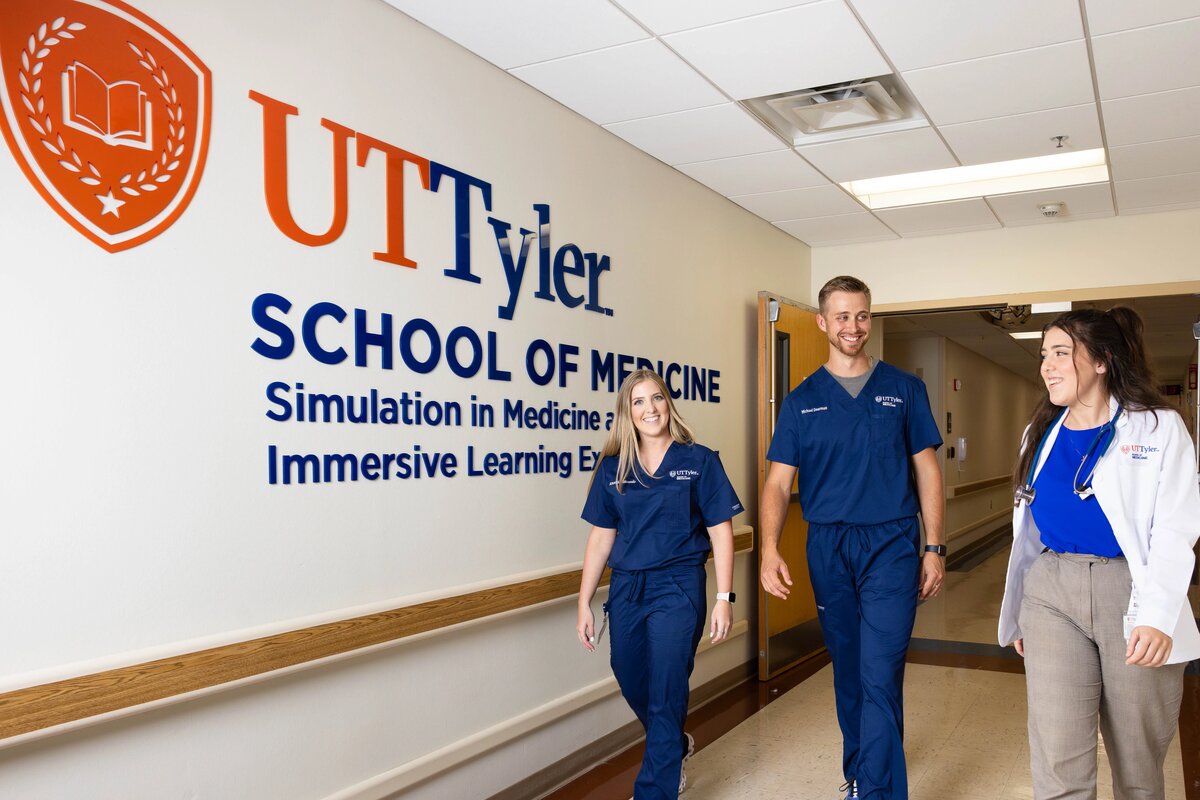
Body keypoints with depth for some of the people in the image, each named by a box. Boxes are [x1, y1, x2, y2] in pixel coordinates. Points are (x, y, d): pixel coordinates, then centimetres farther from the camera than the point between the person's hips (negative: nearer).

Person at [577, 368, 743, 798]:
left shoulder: (698, 460, -4)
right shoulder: (613, 468, 4)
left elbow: (720, 532, -3)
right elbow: (601, 537, 7)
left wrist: (724, 598, -8)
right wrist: (584, 604, 7)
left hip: (678, 589, -4)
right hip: (625, 590, 4)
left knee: (665, 696, -2)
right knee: (633, 688, 17)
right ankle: (676, 748, 47)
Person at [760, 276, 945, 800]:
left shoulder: (904, 389, 4)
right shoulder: (801, 400, 5)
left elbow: (926, 471, 6)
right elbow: (778, 481, 0)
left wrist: (934, 549, 0)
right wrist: (770, 549, -14)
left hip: (891, 545, -2)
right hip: (828, 549, 2)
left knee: (881, 677, -9)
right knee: (848, 672, 15)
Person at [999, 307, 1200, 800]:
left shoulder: (1159, 429, -3)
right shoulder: (1043, 433, 9)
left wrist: (1156, 616, -21)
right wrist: (1020, 614, 14)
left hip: (1132, 594, -2)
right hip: (1051, 595, 3)